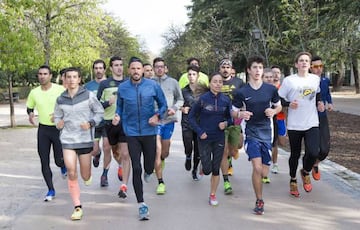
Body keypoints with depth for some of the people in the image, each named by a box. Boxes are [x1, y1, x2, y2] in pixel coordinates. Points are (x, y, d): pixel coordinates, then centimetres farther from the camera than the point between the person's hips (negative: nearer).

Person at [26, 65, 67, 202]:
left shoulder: (60, 90, -11)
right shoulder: (34, 92, 1)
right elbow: (29, 107, 17)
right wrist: (30, 114, -6)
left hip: (58, 128, -3)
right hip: (43, 129, 3)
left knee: (59, 161, 1)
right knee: (44, 162, 1)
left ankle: (64, 166, 40)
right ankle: (51, 190, 14)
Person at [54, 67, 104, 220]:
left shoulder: (88, 95, -6)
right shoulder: (60, 100, 3)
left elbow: (100, 112, 1)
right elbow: (57, 116, 15)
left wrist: (91, 123, -15)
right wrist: (58, 123, -7)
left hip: (85, 139, -1)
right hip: (67, 139, 1)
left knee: (85, 175, 8)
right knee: (71, 173, -9)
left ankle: (87, 176, 48)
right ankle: (77, 207, 2)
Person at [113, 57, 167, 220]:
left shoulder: (153, 85, -3)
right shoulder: (122, 88, 0)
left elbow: (163, 104, 6)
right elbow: (119, 107, 13)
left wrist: (157, 115, -12)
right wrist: (117, 116, -8)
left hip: (149, 131, 0)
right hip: (132, 133, 0)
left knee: (149, 168, 7)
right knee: (136, 169, -3)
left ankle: (147, 172, 48)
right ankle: (141, 204, 7)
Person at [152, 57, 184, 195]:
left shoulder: (173, 82, 4)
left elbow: (180, 99, 11)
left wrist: (174, 108, -8)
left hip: (169, 120, 3)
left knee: (165, 152, 17)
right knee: (157, 151, -10)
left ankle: (162, 160, 54)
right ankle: (160, 182, -1)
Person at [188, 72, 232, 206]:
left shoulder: (226, 100, -1)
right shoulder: (203, 99, -8)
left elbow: (231, 117, 10)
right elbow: (191, 117, -2)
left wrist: (226, 123, -12)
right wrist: (200, 132, -10)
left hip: (219, 138, 2)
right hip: (205, 138, -2)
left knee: (216, 169, 7)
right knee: (207, 170, -3)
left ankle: (213, 195, 24)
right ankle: (203, 163, 34)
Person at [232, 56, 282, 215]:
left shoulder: (271, 89, 2)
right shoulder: (241, 92, -3)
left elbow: (279, 106, 15)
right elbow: (234, 112, 4)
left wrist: (273, 111, -8)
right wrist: (240, 114, -18)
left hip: (267, 133, 3)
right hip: (251, 133, -2)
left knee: (264, 171, 4)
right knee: (257, 167, -16)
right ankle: (259, 201, 3)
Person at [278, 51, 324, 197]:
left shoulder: (316, 79, 7)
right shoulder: (289, 80, -4)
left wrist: (318, 103, 6)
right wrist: (289, 104, -17)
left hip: (312, 124, 2)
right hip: (294, 125, -2)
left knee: (313, 153, -13)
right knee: (295, 154, 8)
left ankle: (305, 172, 20)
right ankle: (293, 181, 32)